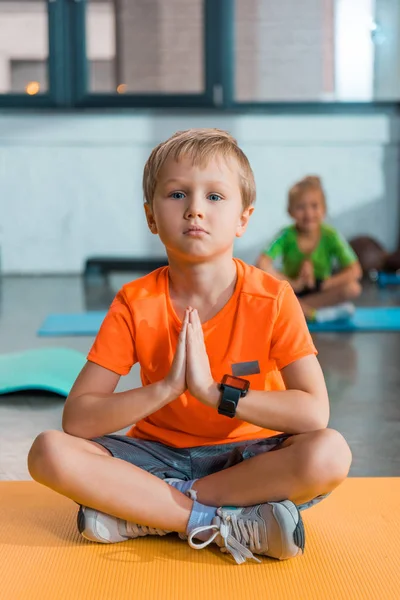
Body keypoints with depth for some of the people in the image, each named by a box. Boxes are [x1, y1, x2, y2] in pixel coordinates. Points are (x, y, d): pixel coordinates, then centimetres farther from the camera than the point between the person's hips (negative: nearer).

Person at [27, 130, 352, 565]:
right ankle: (230, 524, -26)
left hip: (247, 457, 0)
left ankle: (141, 513, -23)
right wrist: (166, 388, -28)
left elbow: (314, 412, -21)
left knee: (330, 454, -33)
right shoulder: (135, 304, -9)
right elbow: (76, 419, -15)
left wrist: (215, 392, -28)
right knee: (49, 452, -25)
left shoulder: (273, 300, -11)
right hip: (158, 455, 1)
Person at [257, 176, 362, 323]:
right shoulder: (287, 236, -11)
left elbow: (355, 271, -15)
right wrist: (294, 284, -25)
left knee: (353, 288, -29)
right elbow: (262, 265, -23)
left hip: (321, 291, 1)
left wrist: (323, 285, -21)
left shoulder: (330, 236, -10)